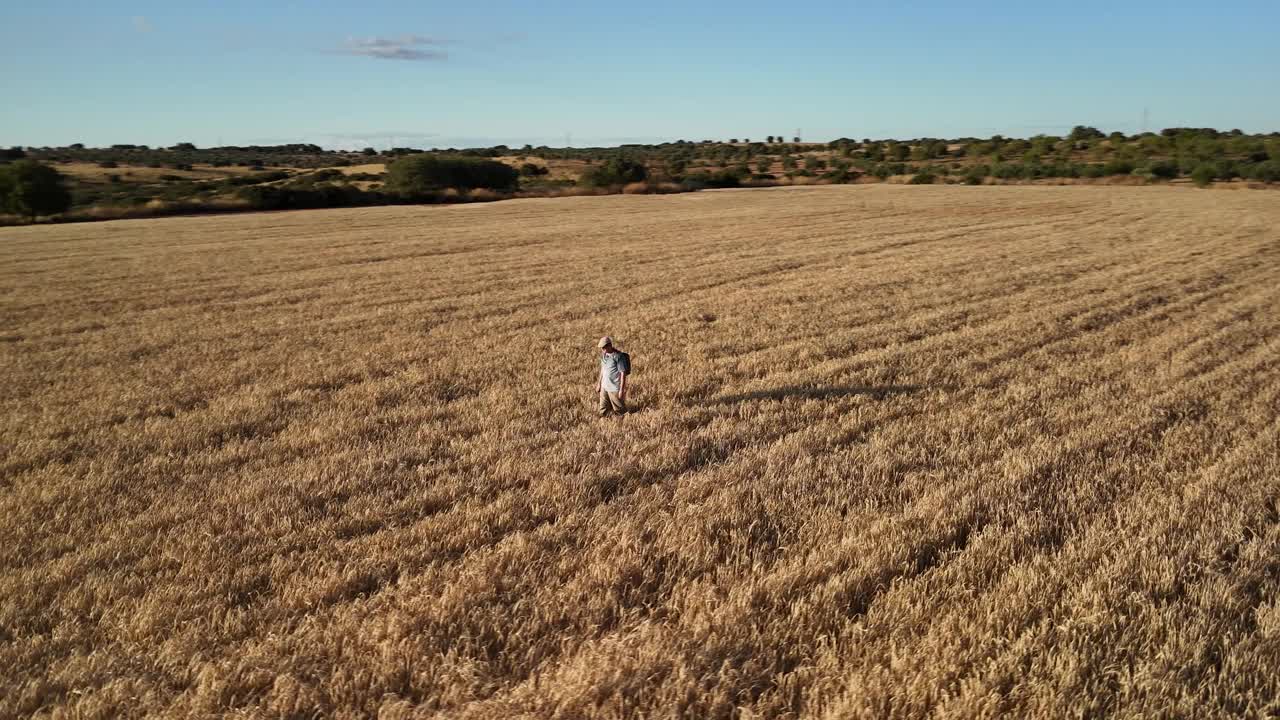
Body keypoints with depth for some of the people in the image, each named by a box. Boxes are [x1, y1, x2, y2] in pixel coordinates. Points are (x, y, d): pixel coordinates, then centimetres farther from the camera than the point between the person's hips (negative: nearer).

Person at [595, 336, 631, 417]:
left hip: (615, 388, -7)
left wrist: (622, 390, -17)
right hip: (604, 387, 8)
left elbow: (623, 373, -17)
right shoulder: (604, 354, 4)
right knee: (603, 410, 17)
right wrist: (599, 383, 19)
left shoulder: (618, 356, -19)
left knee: (619, 410, 5)